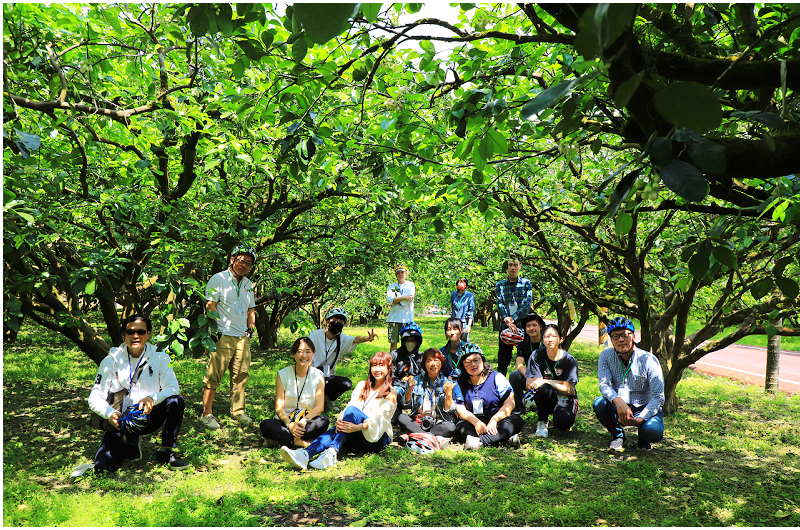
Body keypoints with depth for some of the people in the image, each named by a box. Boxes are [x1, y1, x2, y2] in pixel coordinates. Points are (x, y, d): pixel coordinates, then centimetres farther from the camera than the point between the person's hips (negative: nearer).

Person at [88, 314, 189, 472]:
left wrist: (152, 399, -30)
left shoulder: (160, 357, 1)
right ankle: (132, 444, 13)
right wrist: (110, 413, -25)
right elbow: (95, 397, -3)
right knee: (102, 467, -19)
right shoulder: (111, 360, 0)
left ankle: (165, 452, -12)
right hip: (121, 420, 0)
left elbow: (172, 388, -9)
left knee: (176, 401, -29)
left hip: (150, 417, 0)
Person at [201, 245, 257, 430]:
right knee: (214, 375, -6)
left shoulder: (248, 284, 19)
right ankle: (206, 413, 2)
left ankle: (237, 411, 18)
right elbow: (210, 305, -7)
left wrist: (250, 327, 13)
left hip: (242, 337, 6)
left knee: (241, 375, 8)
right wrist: (215, 328, -12)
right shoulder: (218, 279, -1)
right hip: (223, 336, -6)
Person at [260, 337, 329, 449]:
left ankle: (279, 438, -27)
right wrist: (290, 424, -27)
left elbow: (319, 406, -6)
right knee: (265, 425, -30)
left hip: (309, 420, 1)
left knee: (324, 422, -32)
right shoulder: (283, 375, -1)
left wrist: (304, 421, -26)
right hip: (285, 420, 0)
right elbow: (279, 407, -7)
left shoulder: (318, 376, 1)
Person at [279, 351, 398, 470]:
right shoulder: (362, 386, 18)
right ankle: (305, 454, -53)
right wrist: (339, 420, -18)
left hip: (378, 438, -4)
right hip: (358, 438, 4)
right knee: (333, 432, -28)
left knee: (352, 410, -29)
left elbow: (379, 419, -11)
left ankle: (332, 452, -46)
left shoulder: (390, 393, 2)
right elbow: (349, 406, 5)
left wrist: (358, 427, -29)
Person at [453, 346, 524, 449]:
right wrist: (476, 422, -22)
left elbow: (509, 404, -4)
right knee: (460, 428, -32)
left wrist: (494, 420, -20)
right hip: (473, 423, 0)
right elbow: (460, 409, -3)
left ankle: (479, 441, -39)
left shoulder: (497, 377, 4)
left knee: (516, 421, -28)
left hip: (498, 421, 0)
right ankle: (506, 437, -33)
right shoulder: (460, 383, 7)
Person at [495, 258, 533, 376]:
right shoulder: (500, 285, 10)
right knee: (503, 359, 4)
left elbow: (527, 305, -3)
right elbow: (500, 305, -1)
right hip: (505, 326, 1)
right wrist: (509, 322, -16)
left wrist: (513, 318, -15)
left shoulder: (526, 283, 7)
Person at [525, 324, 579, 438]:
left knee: (563, 423, -31)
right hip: (545, 398, 1)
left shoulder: (569, 360, -9)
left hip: (564, 398, 0)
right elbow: (529, 384, -13)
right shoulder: (537, 356, -7)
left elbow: (567, 389, -13)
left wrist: (546, 381, -22)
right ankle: (542, 422, -9)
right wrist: (559, 383, -14)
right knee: (544, 388, -35)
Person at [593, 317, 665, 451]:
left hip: (645, 408, -2)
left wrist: (640, 419, -30)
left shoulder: (649, 360, -13)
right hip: (618, 408, 2)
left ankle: (644, 439, 9)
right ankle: (617, 435, 1)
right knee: (599, 403, -30)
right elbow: (604, 384, -16)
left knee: (653, 431, -32)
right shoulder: (606, 356, -6)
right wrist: (618, 401, -39)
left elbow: (658, 396, -15)